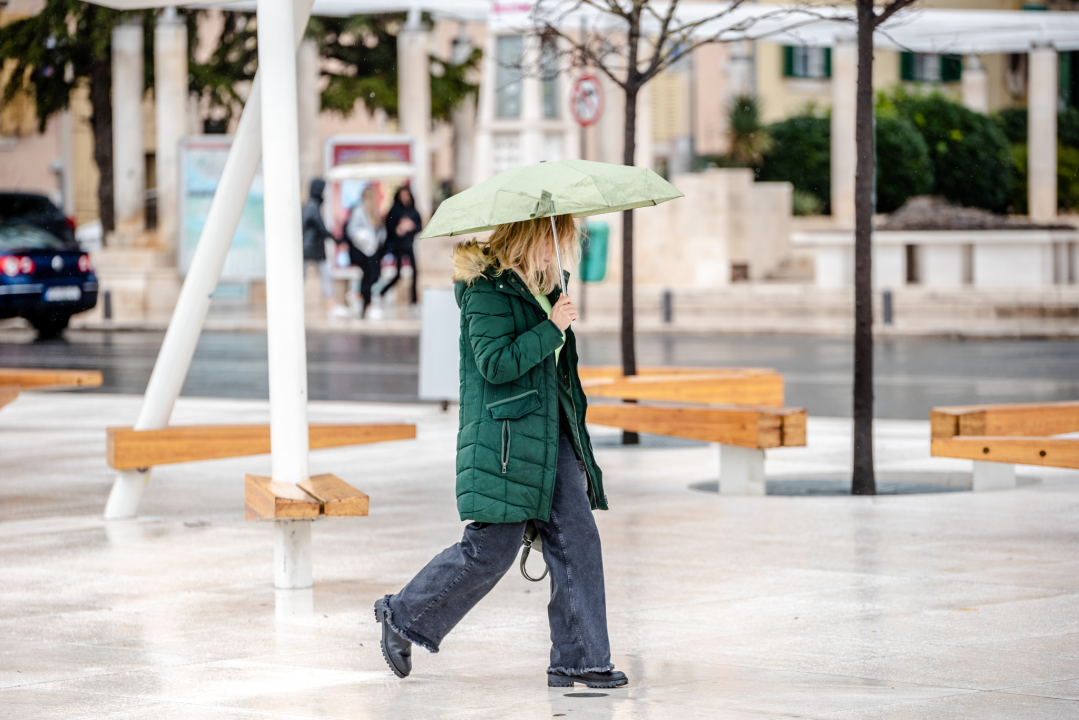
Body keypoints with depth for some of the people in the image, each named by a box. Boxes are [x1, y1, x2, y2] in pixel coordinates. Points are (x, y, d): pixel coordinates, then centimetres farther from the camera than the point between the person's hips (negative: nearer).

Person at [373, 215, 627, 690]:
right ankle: (404, 618, 14)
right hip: (504, 441, -9)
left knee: (577, 539, 1)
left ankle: (578, 659, 3)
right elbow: (495, 363, -23)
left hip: (551, 434, 9)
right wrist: (552, 329, -19)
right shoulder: (488, 290, -12)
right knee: (491, 550, -5)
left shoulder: (542, 286, 16)